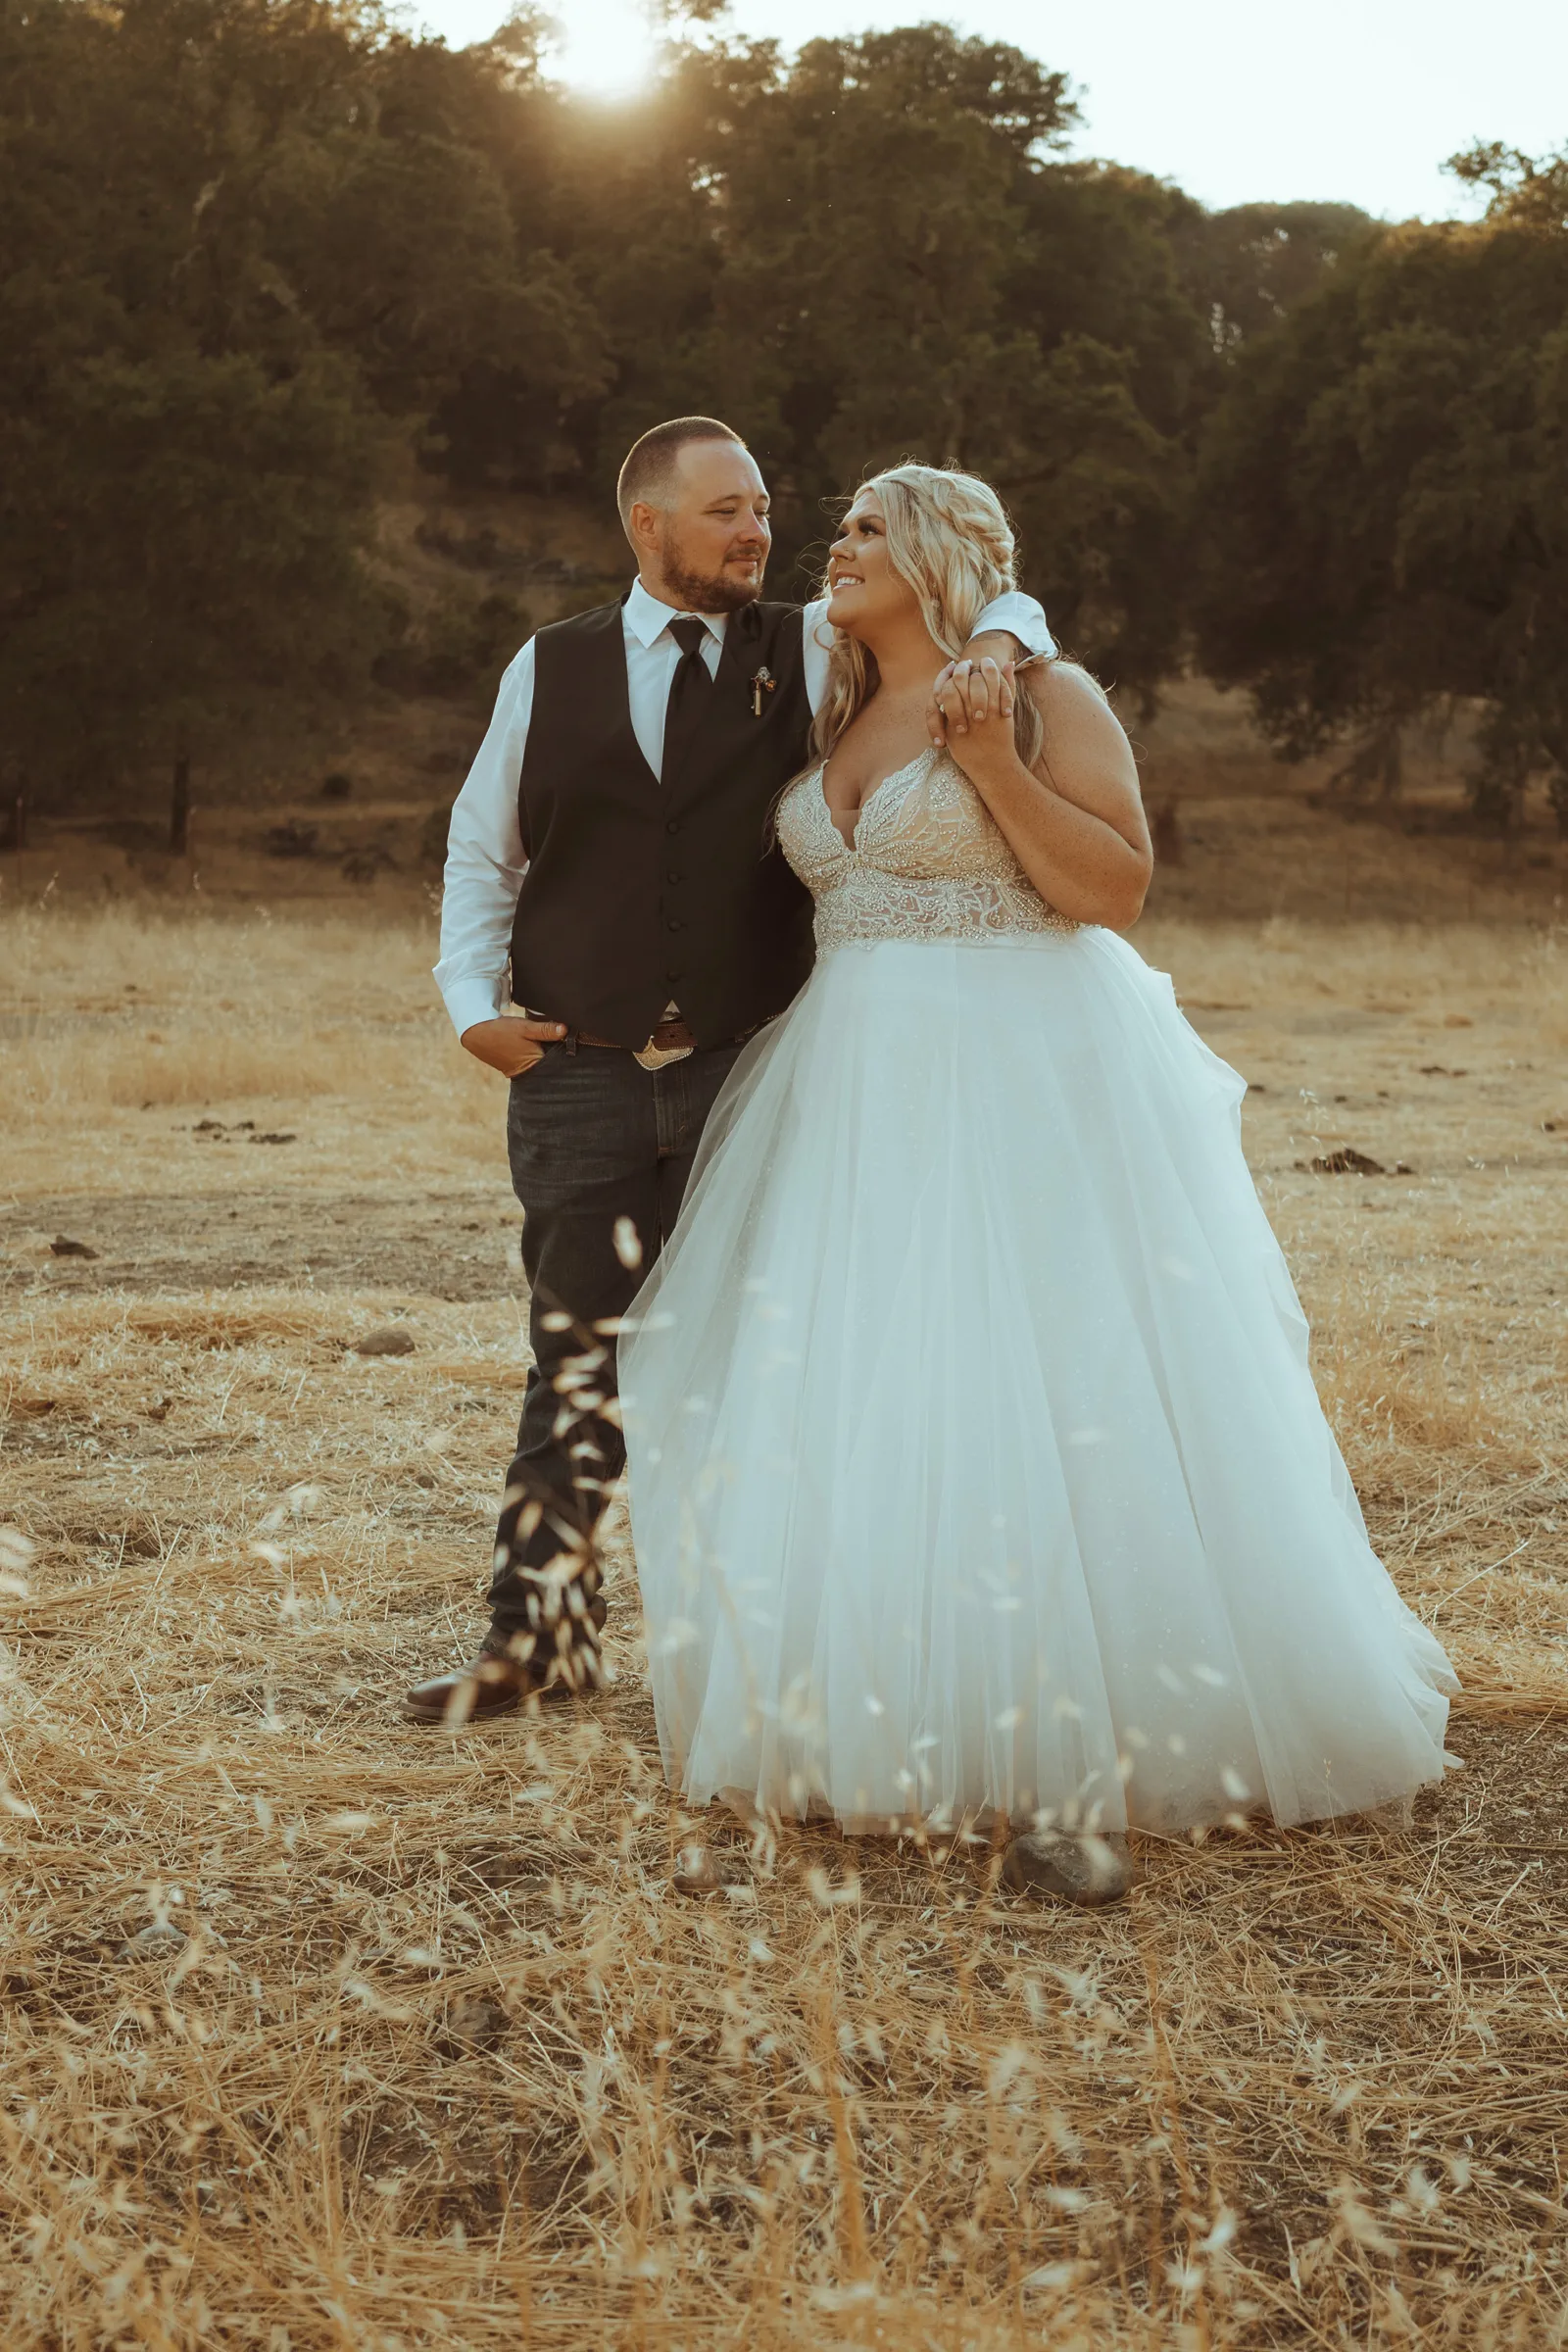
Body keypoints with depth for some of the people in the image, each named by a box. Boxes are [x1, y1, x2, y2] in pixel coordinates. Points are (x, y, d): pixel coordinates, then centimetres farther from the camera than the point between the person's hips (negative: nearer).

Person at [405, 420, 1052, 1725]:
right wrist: (474, 1001, 4)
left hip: (746, 1073, 0)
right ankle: (543, 1629, 12)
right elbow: (482, 850, 17)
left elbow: (999, 598, 9)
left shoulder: (810, 648, 6)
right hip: (578, 1075, 0)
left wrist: (994, 645, -15)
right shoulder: (550, 669, 9)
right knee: (578, 1357, 1)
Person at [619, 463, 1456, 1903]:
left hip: (1019, 1083, -7)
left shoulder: (1045, 697, -3)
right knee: (860, 1393, 5)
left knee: (1031, 1388, -11)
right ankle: (895, 1719, 15)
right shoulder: (840, 725, 17)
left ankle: (1070, 1772, -8)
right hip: (865, 1093, 7)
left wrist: (992, 762, -17)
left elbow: (1118, 884, -11)